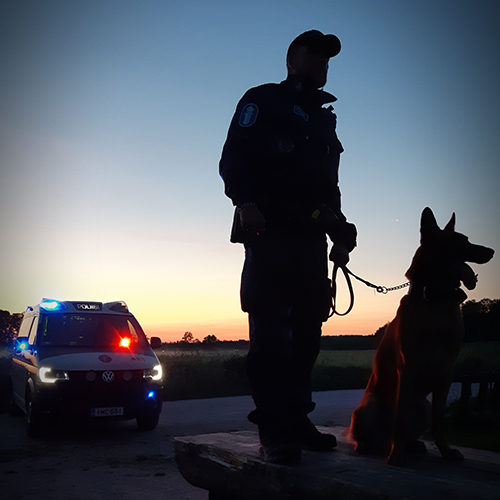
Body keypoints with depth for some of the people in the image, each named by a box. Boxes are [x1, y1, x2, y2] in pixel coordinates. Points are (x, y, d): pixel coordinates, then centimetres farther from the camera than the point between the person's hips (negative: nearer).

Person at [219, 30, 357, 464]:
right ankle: (274, 431, -9)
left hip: (311, 236, 7)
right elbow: (234, 157, -4)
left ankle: (297, 421, 11)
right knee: (271, 329, -11)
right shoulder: (263, 101, 9)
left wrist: (340, 233, 14)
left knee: (307, 329, 4)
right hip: (270, 230, -7)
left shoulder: (324, 119, 28)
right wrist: (245, 201, -22)